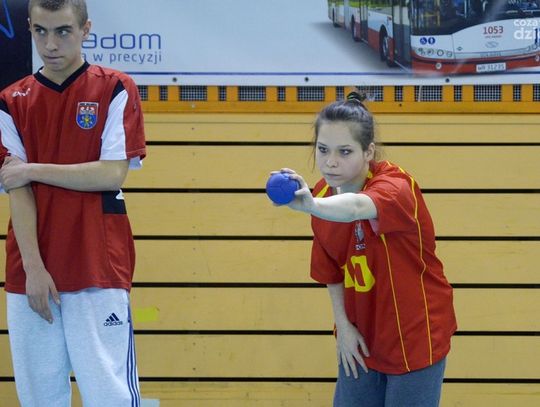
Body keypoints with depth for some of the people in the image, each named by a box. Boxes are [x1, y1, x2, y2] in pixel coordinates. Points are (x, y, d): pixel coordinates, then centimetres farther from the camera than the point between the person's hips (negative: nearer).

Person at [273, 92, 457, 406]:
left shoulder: (396, 186, -26)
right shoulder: (323, 196, -6)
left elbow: (357, 207, -51)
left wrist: (311, 205, -70)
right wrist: (343, 325, -3)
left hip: (414, 339, -5)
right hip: (362, 341, 5)